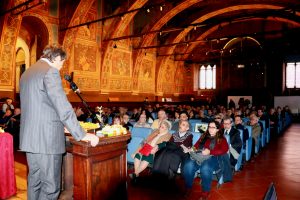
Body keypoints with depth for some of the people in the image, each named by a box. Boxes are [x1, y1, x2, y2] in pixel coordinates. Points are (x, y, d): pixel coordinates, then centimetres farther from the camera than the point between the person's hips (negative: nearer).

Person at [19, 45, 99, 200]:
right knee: (50, 187, 1)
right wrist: (82, 135, -15)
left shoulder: (27, 73, 16)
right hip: (46, 138, -9)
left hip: (30, 137, 9)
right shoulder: (50, 71, -12)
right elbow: (63, 108, -19)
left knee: (34, 183, 18)